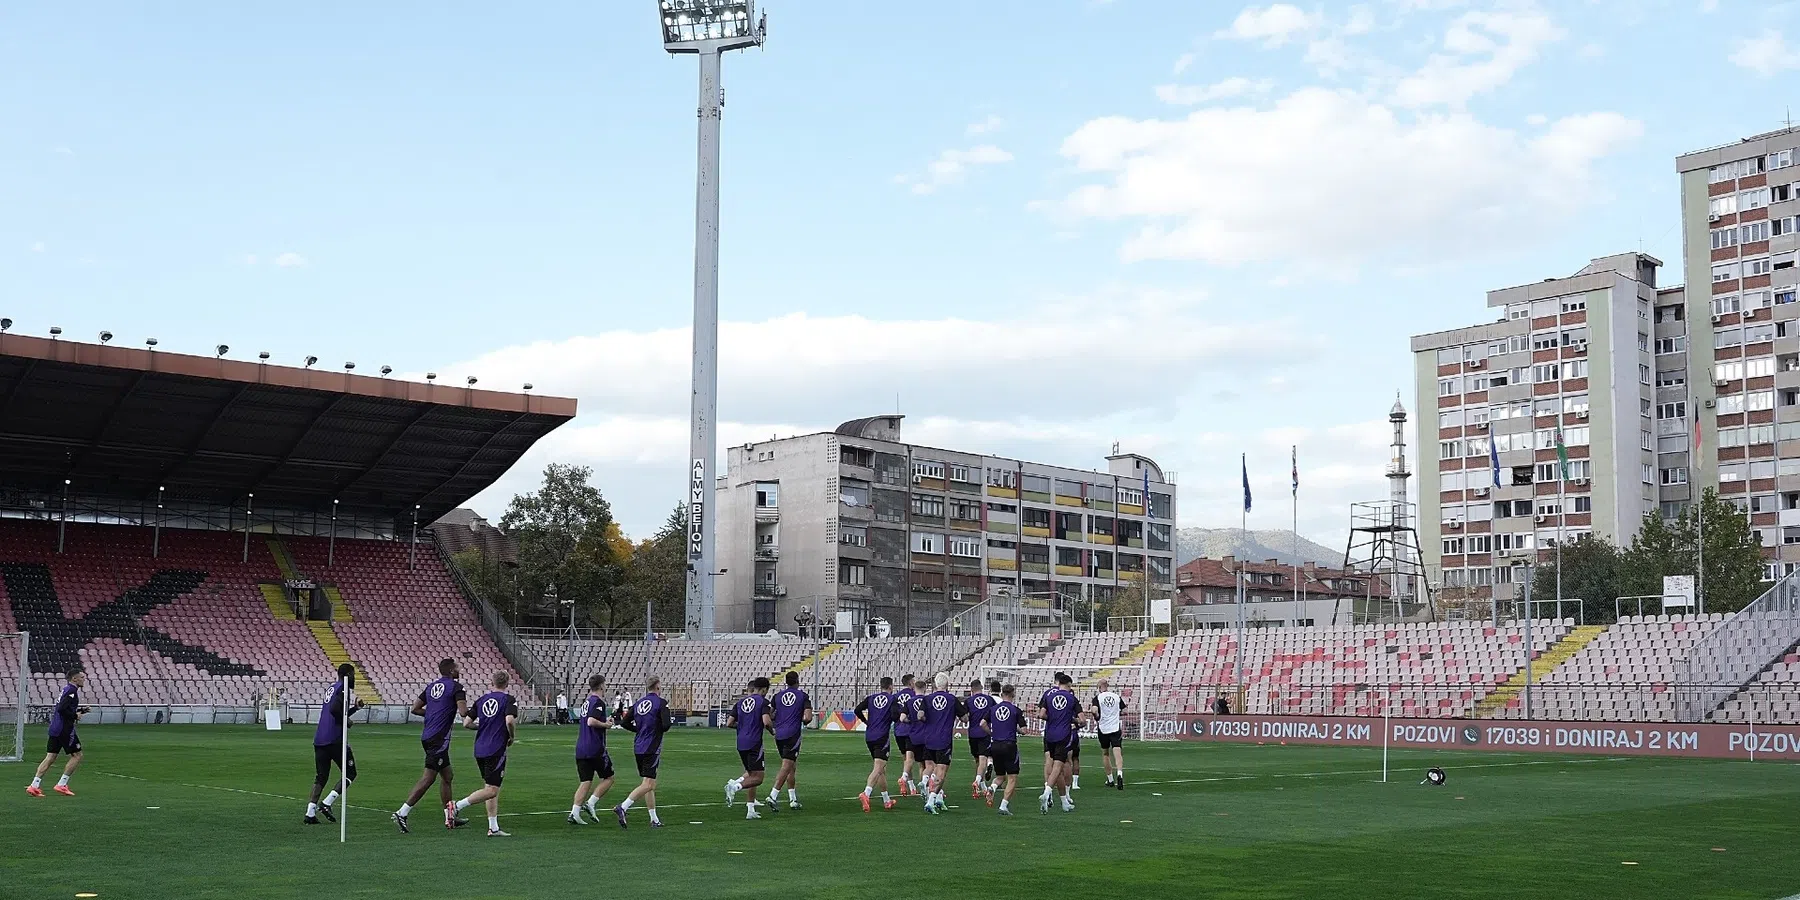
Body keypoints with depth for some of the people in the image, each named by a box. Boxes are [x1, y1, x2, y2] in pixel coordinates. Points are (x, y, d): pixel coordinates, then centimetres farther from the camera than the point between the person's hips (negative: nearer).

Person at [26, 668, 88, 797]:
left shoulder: (66, 690, 18)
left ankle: (34, 785, 0)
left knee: (50, 757, 7)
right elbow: (62, 709, -24)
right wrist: (75, 716, -13)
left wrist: (80, 710, 15)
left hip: (55, 729, 9)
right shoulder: (71, 691, -13)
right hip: (65, 729, -9)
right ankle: (61, 785, 0)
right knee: (77, 755, 1)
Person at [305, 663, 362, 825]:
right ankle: (326, 804, -8)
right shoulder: (343, 689, -7)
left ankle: (310, 813, -1)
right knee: (350, 774, 5)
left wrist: (355, 707, 28)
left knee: (320, 777, 12)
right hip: (335, 739, -8)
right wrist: (346, 721, -8)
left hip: (319, 740, 8)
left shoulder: (333, 687, 21)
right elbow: (334, 709, -23)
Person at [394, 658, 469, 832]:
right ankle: (401, 813, -13)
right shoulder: (455, 687, -8)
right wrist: (470, 711, 4)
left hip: (427, 737, 9)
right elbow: (463, 712, -18)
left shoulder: (432, 686, 15)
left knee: (447, 776, 17)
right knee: (428, 778, -8)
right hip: (439, 738, -9)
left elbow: (415, 708, 16)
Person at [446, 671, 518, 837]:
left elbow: (466, 723, 8)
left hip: (480, 750, 7)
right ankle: (456, 806, -17)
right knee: (491, 791, -6)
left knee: (491, 789, 12)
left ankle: (493, 828, 10)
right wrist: (512, 736, -4)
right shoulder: (508, 700, -6)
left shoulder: (481, 699, 11)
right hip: (496, 751, -7)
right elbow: (510, 721, -22)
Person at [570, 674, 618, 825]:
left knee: (585, 782, 7)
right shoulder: (598, 702, -11)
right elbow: (591, 722, -24)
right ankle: (591, 803, -5)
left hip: (580, 749, 8)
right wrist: (606, 725, -10)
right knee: (608, 778, 8)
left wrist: (605, 720, 19)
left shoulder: (586, 702, 16)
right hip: (596, 749, -8)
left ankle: (574, 813, -4)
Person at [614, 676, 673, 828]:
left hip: (639, 747, 8)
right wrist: (671, 721, 4)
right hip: (652, 748, -8)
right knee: (648, 784, -9)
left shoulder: (638, 703, 11)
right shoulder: (661, 703, -9)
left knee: (650, 784, 14)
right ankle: (622, 807, -23)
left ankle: (654, 819, 16)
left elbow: (626, 723, 11)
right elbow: (666, 725, -18)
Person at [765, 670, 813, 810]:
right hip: (793, 735, -5)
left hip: (779, 735, 5)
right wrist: (804, 723, 12)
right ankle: (773, 795, -22)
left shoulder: (778, 695, 9)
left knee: (791, 767, 17)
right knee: (787, 767, -8)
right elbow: (808, 718, -10)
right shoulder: (803, 696, -1)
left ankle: (793, 799, 18)